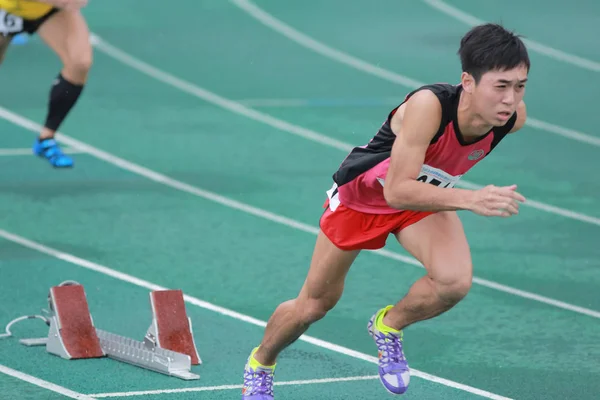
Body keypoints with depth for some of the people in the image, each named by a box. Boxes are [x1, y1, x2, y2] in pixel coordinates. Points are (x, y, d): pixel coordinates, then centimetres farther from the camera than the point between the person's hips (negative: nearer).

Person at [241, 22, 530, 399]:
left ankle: (389, 326, 5)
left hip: (425, 197, 3)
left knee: (454, 280, -27)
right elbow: (397, 191, -46)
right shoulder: (428, 106, -43)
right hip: (362, 194, -3)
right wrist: (469, 199, -56)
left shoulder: (513, 117, -27)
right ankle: (260, 364, 46)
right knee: (314, 304, 14)